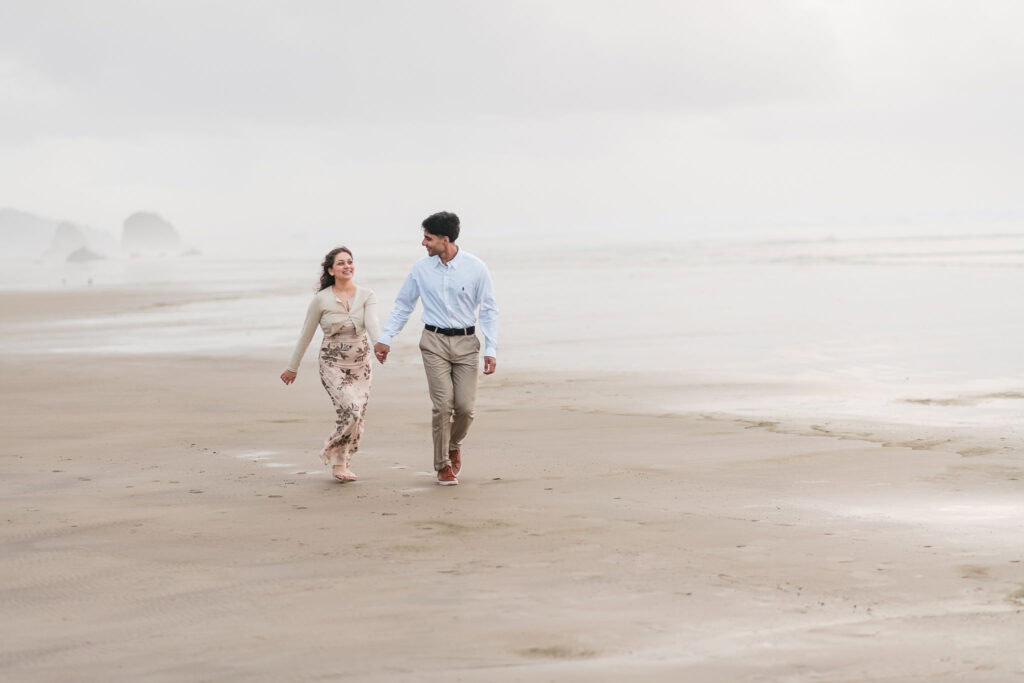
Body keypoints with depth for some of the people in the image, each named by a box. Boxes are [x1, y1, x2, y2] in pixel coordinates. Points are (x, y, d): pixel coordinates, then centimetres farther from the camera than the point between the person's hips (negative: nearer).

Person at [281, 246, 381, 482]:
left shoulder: (366, 296, -1)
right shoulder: (321, 299, -5)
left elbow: (372, 323, -19)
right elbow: (306, 335, 4)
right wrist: (293, 367, 10)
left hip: (360, 363, 3)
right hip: (333, 364, -3)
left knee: (357, 416, 3)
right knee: (351, 411, -20)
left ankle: (342, 464, 25)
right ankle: (335, 458, 1)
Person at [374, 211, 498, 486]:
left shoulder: (475, 267, -5)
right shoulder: (422, 268, 1)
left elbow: (489, 310, 0)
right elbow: (402, 305, 11)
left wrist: (491, 350, -6)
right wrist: (385, 338, 5)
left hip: (466, 342, 0)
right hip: (435, 342, 0)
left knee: (465, 407, -5)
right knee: (443, 405, -9)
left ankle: (454, 444, 28)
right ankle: (443, 465, 6)